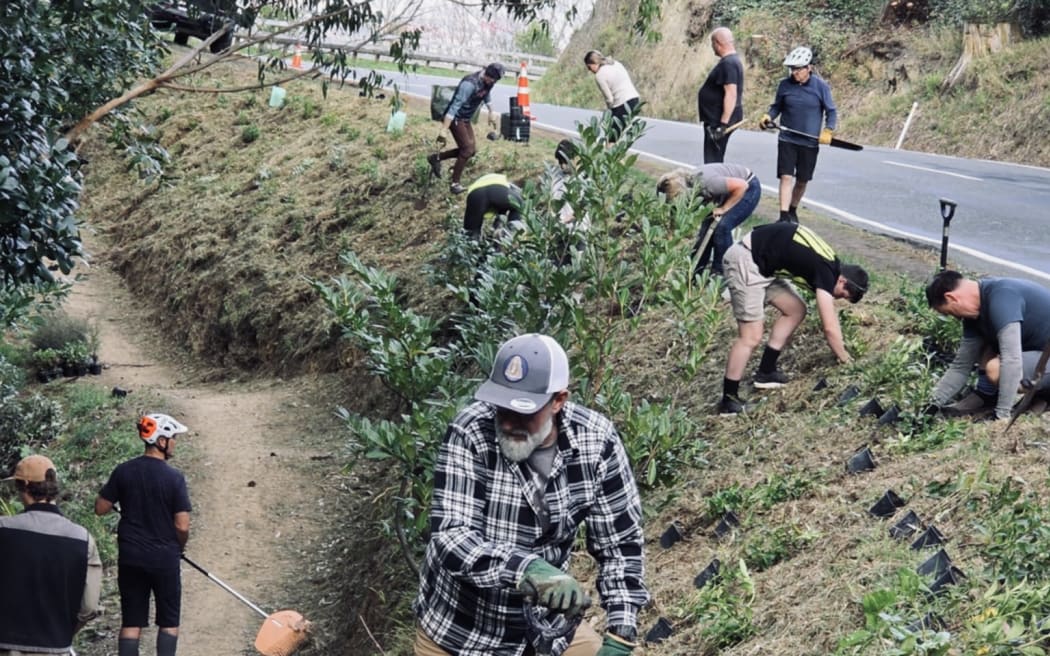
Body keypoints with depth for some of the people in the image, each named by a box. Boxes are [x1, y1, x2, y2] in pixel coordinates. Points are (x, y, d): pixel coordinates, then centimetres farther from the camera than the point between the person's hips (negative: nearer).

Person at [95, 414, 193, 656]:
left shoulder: (123, 472, -3)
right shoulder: (174, 477, -13)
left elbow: (100, 508, 4)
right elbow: (182, 526, -13)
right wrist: (178, 548, 7)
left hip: (130, 557, 3)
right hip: (164, 558, -3)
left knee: (131, 622, 8)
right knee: (169, 622, 9)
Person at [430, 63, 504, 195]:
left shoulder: (489, 82, -6)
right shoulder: (470, 84, -32)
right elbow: (455, 106, -34)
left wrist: (491, 112, 25)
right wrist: (443, 130, -36)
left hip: (466, 119, 9)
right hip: (456, 118, -9)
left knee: (471, 150, 6)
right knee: (467, 149, -13)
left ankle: (436, 158, 17)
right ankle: (455, 184, -5)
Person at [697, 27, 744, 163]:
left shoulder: (728, 64, -18)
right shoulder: (731, 61, 15)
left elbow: (731, 94, -26)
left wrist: (723, 124, -29)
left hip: (718, 121, -11)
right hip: (715, 120, 11)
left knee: (713, 162, -11)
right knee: (715, 162, 16)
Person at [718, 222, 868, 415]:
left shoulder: (829, 265, 12)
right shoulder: (826, 272, -16)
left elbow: (831, 316, 25)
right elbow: (830, 328, -13)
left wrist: (841, 351, 26)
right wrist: (845, 360, 2)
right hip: (745, 261, -10)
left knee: (796, 310, 14)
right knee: (751, 336, -12)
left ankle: (765, 372, 18)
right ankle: (728, 400, -8)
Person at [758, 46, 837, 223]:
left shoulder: (821, 86, -6)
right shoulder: (785, 84, -1)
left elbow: (831, 111, 1)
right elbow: (777, 106, 12)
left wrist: (828, 130, -14)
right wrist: (768, 116, -9)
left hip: (809, 142, 0)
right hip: (787, 140, 0)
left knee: (802, 180, 12)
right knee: (786, 177, -11)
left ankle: (792, 210, 34)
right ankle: (784, 216, -13)